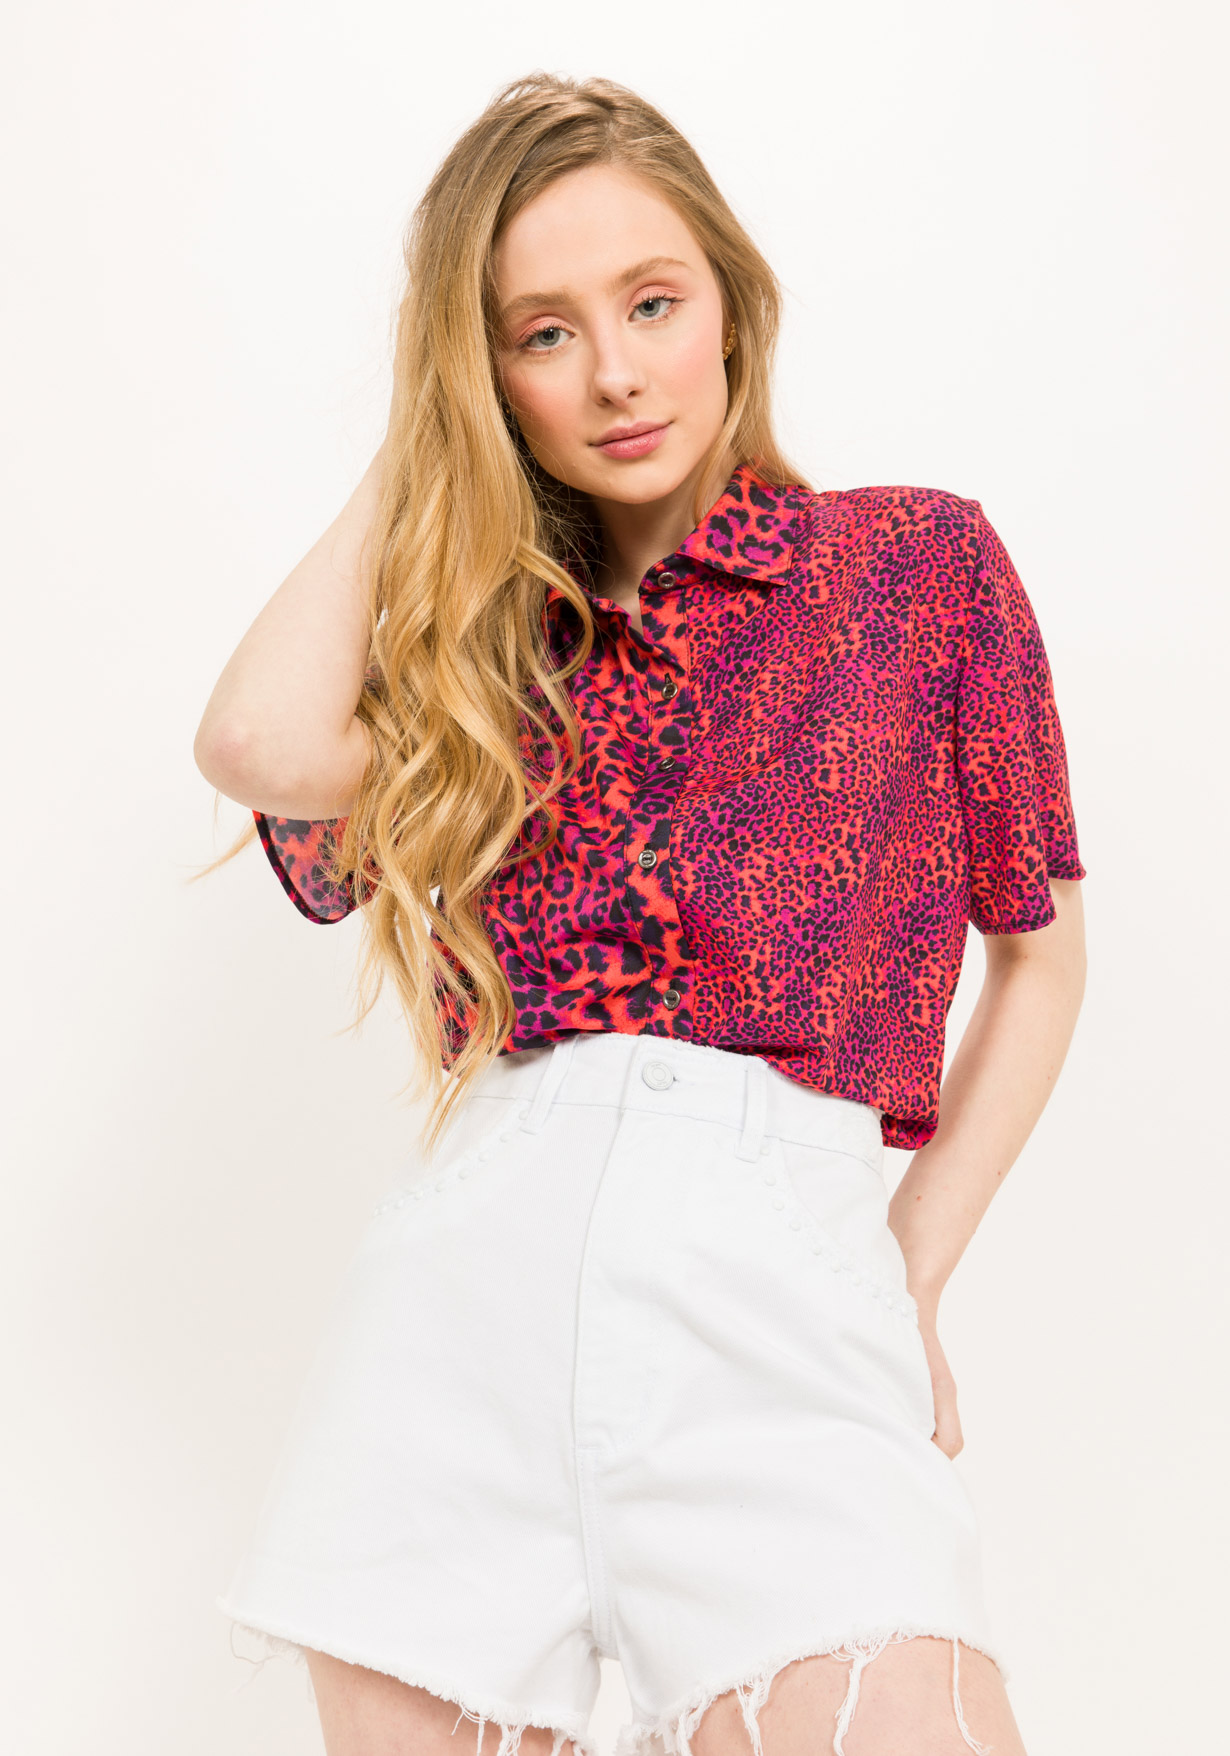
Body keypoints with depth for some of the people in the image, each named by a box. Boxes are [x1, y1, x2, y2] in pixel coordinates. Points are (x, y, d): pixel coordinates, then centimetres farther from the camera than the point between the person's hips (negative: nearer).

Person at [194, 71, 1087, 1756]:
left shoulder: (924, 562, 10)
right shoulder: (485, 632, 15)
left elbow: (1042, 949, 14)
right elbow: (262, 747, -5)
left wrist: (911, 1283, 6)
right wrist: (417, 455, 9)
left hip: (779, 1264, -2)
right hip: (470, 1249, 3)